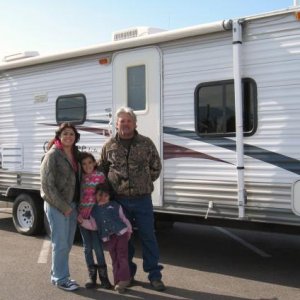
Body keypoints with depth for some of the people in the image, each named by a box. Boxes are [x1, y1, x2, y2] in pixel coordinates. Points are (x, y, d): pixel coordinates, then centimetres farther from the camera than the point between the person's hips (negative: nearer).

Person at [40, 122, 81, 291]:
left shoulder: (75, 154, 10)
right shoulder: (53, 155, -11)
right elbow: (47, 185, -14)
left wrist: (76, 204, 7)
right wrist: (63, 206, -15)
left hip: (72, 205, 7)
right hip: (56, 206, -7)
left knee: (68, 243, 13)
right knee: (60, 243, -2)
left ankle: (58, 275, 26)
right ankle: (60, 278, 12)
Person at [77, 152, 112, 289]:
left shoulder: (100, 176, -1)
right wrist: (78, 214, -5)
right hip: (82, 216, 3)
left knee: (97, 246, -2)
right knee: (87, 247, 10)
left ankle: (103, 275, 11)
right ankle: (92, 275, 20)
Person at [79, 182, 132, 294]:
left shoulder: (115, 205, 7)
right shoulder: (94, 210, 10)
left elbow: (123, 218, 13)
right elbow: (93, 226, 8)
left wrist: (129, 229, 12)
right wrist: (82, 221, -3)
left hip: (121, 233, -2)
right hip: (108, 238, 2)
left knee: (122, 257, -7)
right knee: (115, 260, 4)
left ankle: (123, 279, -3)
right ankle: (118, 282, 7)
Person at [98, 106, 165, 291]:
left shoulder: (146, 143, 0)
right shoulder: (109, 146, 2)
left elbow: (156, 167, 10)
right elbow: (101, 170, 13)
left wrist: (144, 183, 7)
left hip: (143, 200, -1)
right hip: (119, 201, 1)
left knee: (148, 237, 3)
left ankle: (154, 275, 13)